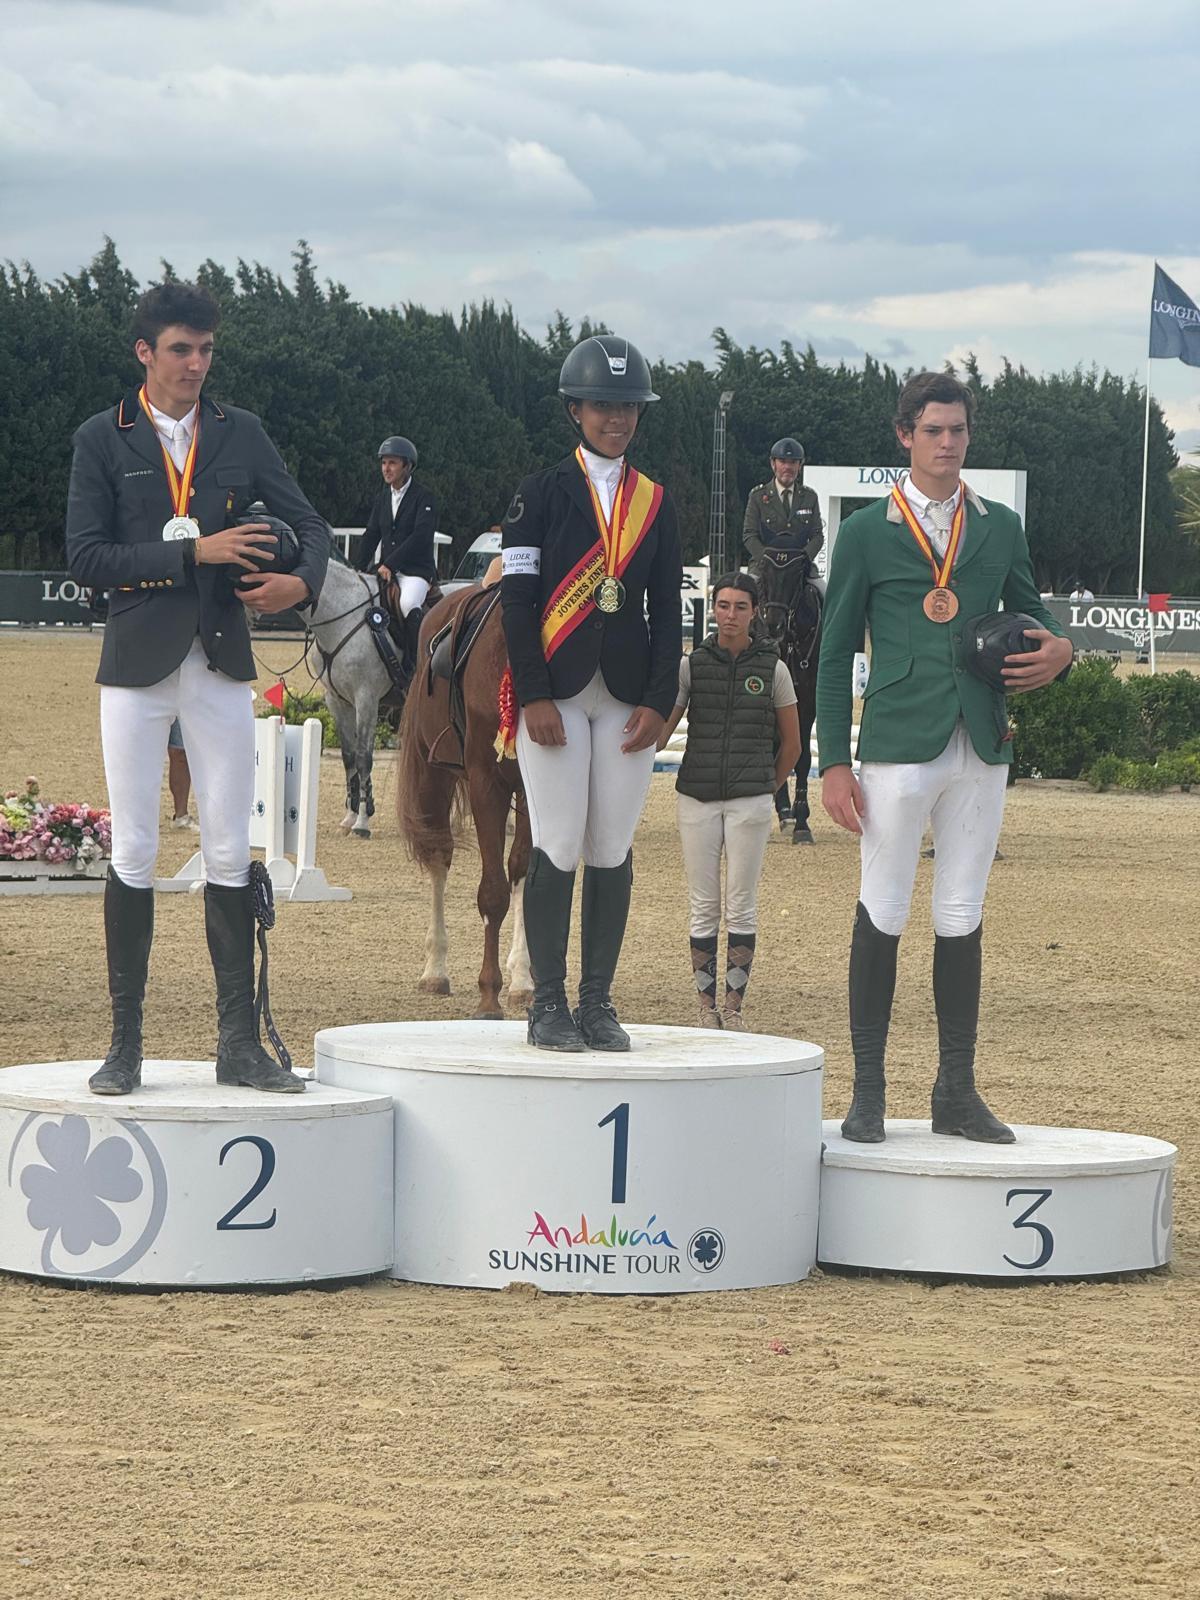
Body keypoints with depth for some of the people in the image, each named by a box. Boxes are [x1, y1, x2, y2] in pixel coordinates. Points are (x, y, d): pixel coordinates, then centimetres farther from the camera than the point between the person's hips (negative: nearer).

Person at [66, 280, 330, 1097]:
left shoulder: (241, 433, 8)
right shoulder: (103, 439, 1)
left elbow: (309, 523, 7)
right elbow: (86, 554, -7)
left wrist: (302, 580, -16)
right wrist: (193, 552, -16)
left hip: (221, 659, 2)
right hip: (138, 661, -2)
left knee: (231, 854, 2)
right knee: (134, 853, 0)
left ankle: (239, 1040, 6)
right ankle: (125, 1044, 5)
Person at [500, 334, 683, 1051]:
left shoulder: (656, 503, 11)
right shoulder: (542, 493, 2)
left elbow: (668, 612, 9)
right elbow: (517, 597, -3)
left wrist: (658, 702, -1)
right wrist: (534, 696, -11)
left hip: (628, 698, 3)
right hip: (556, 693, -3)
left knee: (614, 850, 4)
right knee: (558, 849, -5)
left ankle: (598, 1004, 10)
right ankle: (549, 1005, 2)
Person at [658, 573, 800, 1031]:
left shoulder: (772, 669, 2)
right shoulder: (691, 664, 2)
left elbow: (791, 743, 11)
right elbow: (661, 729, -4)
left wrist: (768, 786, 11)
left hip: (750, 802, -1)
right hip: (697, 799, 1)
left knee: (742, 906, 1)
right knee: (703, 906, 4)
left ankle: (734, 1004, 8)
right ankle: (706, 1004, 10)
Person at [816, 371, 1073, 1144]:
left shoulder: (1001, 527, 12)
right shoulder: (867, 532, 3)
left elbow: (1032, 615, 20)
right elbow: (836, 653, 3)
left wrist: (1060, 652, -6)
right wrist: (834, 761, -4)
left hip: (982, 749, 3)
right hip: (899, 745, -3)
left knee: (963, 918, 7)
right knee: (883, 915, -1)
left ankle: (957, 1090, 12)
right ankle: (868, 1089, 5)